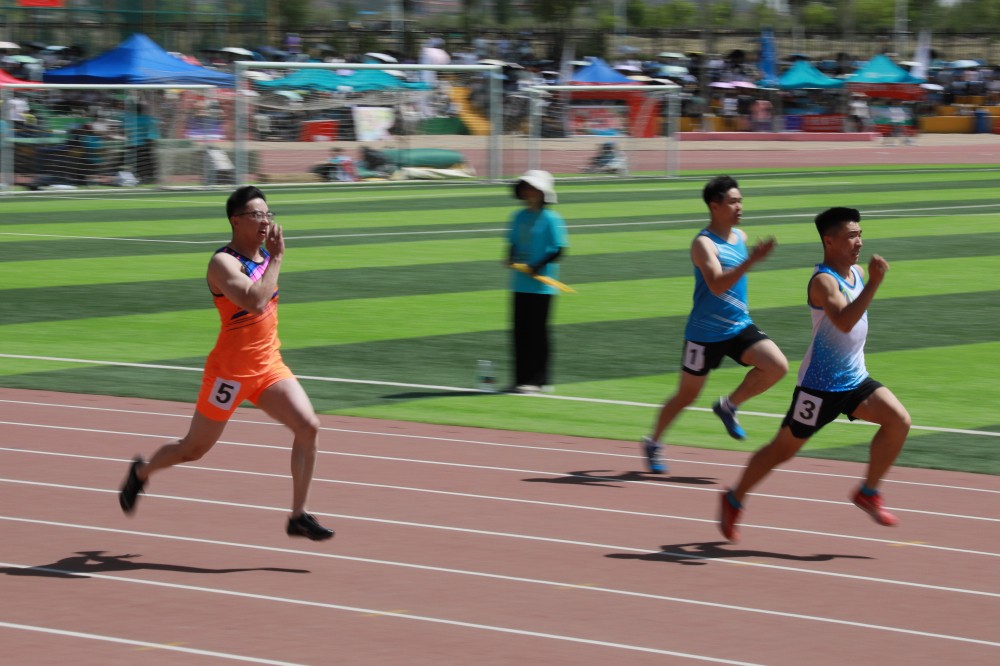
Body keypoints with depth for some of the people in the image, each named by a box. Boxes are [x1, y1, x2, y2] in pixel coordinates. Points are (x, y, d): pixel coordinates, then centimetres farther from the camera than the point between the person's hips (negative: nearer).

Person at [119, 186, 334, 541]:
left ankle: (298, 516, -10)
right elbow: (255, 301, -33)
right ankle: (141, 472, 39)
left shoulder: (265, 255, 9)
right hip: (231, 370, -6)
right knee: (194, 449, 8)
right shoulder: (224, 262, -17)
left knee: (308, 426, -14)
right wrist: (277, 259, -26)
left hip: (269, 365, 6)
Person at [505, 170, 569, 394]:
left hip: (541, 285, -6)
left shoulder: (551, 219, -9)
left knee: (538, 331, -2)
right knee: (520, 331, 8)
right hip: (520, 284, 6)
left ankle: (540, 379, 4)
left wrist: (538, 267, -19)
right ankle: (522, 378, 14)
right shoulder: (519, 217, 11)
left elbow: (559, 249, -12)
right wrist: (511, 258, -3)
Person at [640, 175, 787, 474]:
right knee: (687, 395, 5)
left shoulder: (740, 237, 6)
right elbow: (717, 285, -34)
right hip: (705, 333, -6)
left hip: (740, 327, 6)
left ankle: (728, 406, 5)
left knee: (777, 366, -15)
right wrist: (751, 260, -42)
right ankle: (653, 443, 28)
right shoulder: (704, 243, -18)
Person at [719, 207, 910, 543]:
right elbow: (844, 322, -38)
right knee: (783, 449, 4)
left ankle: (868, 492, 0)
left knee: (899, 420, -12)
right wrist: (874, 283, -43)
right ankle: (734, 500, 24)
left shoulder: (856, 273, 8)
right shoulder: (823, 281, -21)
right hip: (820, 385, -7)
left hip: (854, 380, 7)